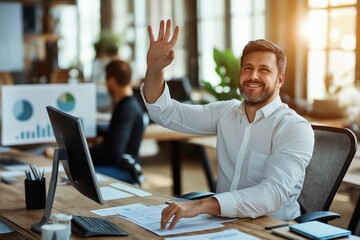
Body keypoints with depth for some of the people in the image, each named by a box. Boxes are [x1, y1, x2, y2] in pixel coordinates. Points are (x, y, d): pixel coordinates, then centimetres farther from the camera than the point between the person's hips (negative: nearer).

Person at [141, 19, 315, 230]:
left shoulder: (296, 129, -12)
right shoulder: (225, 112, 6)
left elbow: (273, 193, -26)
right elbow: (167, 113, 6)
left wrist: (201, 205, -37)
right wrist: (154, 70, -13)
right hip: (224, 223, 5)